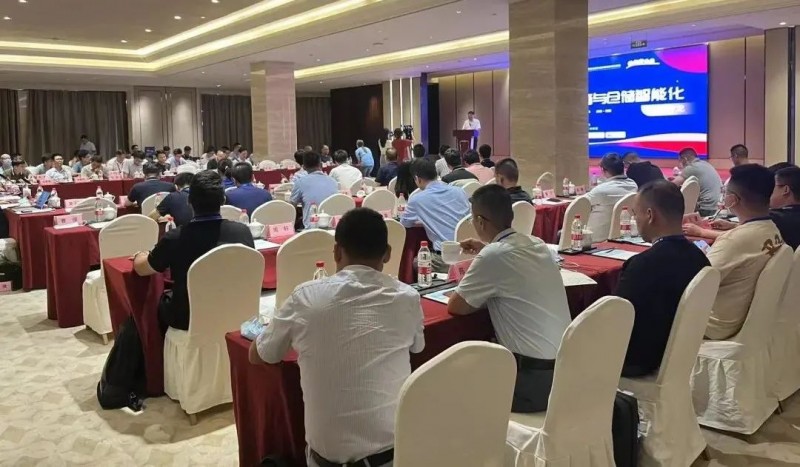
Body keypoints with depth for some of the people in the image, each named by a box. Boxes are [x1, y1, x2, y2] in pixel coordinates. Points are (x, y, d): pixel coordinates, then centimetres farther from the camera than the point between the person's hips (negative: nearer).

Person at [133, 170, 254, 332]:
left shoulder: (175, 238, -21)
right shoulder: (243, 232, -16)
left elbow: (141, 269, -2)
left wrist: (140, 255, 21)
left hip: (187, 320, -3)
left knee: (163, 300, 29)